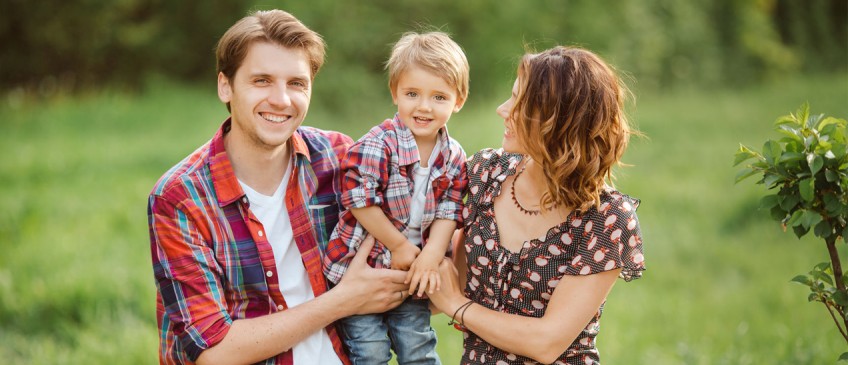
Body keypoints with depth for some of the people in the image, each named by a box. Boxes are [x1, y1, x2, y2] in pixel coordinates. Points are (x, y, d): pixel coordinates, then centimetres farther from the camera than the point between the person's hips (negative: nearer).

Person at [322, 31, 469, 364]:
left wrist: (431, 256, -17)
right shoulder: (376, 146, -20)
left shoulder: (454, 157, -1)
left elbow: (448, 212, -1)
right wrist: (398, 246, -15)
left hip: (411, 273, 5)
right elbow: (360, 202, -22)